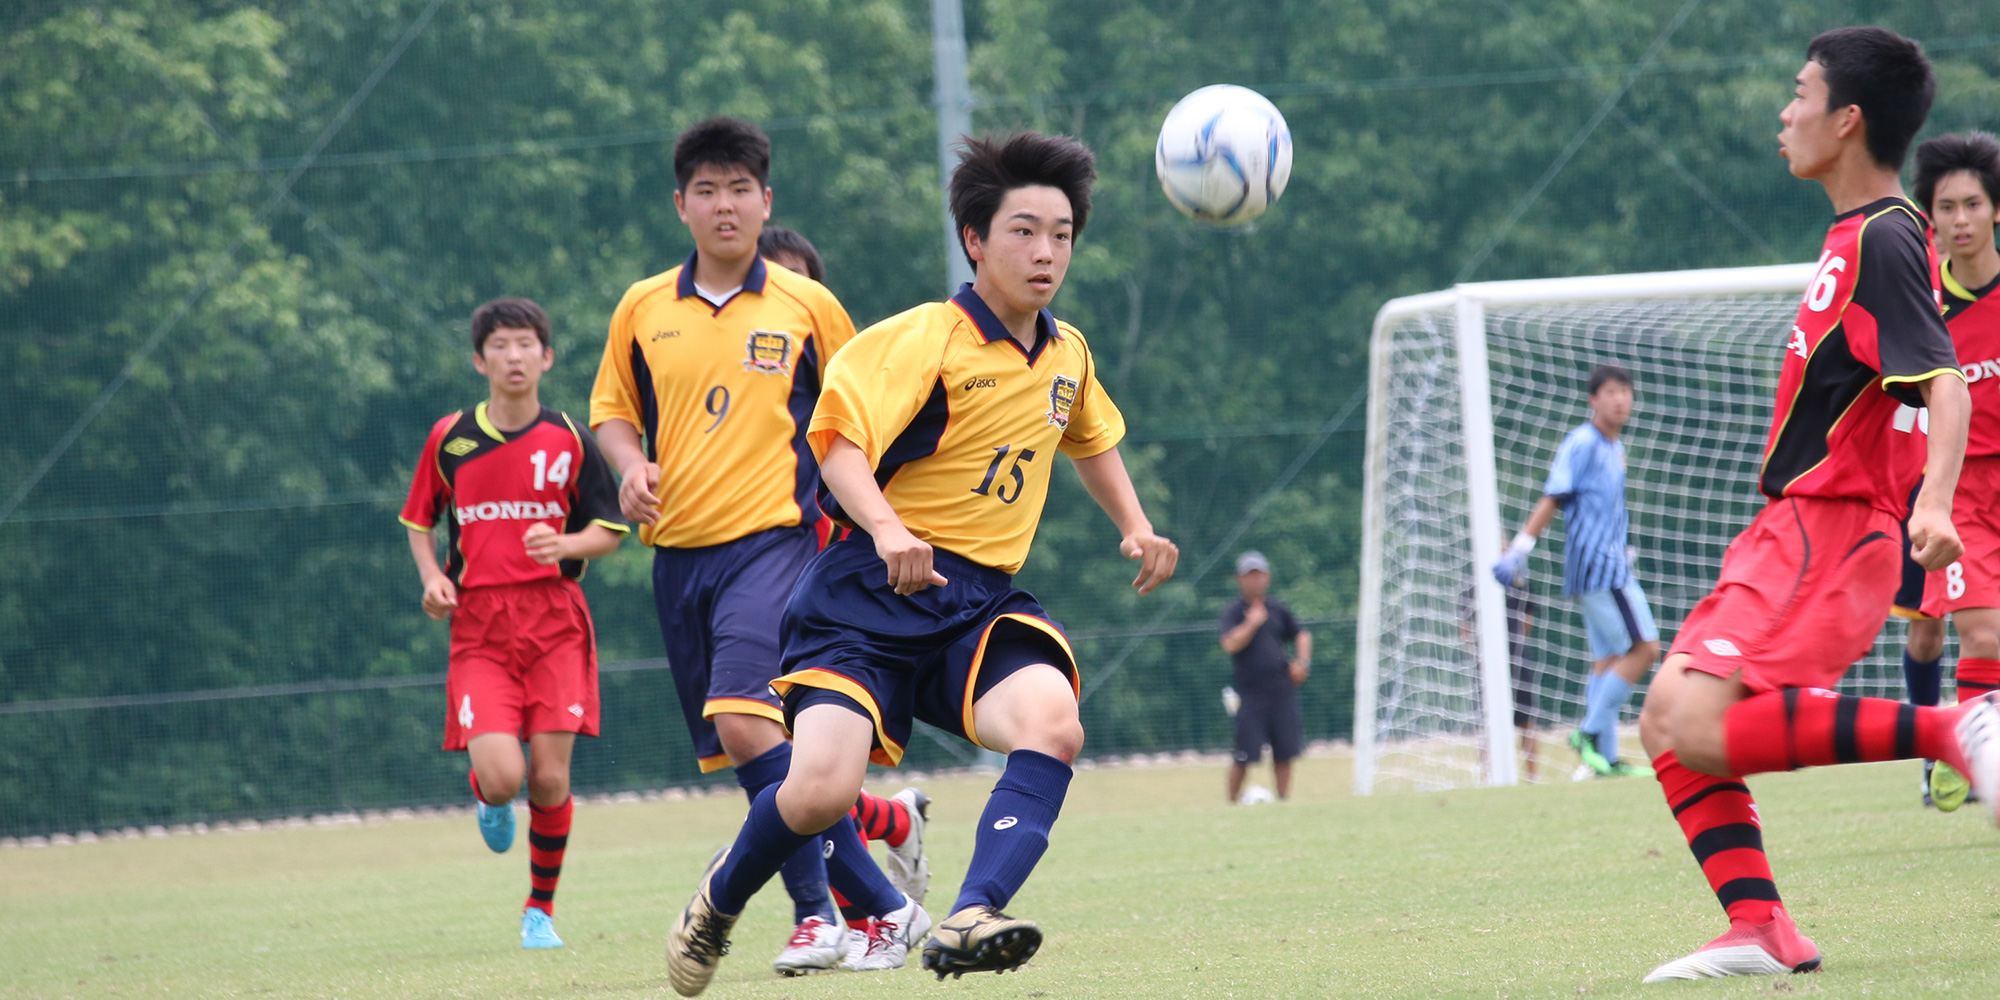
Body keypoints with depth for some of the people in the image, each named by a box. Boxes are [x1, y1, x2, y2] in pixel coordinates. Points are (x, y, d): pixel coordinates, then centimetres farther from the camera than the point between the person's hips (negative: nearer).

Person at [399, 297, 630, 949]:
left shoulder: (569, 441, 3)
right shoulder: (449, 439, 5)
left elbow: (608, 530, 8)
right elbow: (419, 519, 19)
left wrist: (565, 544, -13)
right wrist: (432, 577, 0)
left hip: (554, 620, 0)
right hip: (477, 624, 0)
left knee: (549, 778, -6)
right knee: (500, 777, -17)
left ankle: (541, 908, 15)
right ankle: (488, 799, 23)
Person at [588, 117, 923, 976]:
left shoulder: (807, 307, 2)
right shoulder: (643, 310, 8)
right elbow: (612, 410, 18)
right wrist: (632, 467, -2)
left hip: (772, 540, -4)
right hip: (678, 550, 4)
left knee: (743, 721, -24)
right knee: (732, 753, 5)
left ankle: (817, 910, -15)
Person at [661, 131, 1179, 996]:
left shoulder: (1067, 356, 13)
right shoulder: (925, 341, -10)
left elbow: (1093, 439, 36)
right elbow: (838, 439, -19)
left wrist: (1135, 527, 24)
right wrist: (885, 527, -35)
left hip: (980, 602, 5)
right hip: (869, 598, -5)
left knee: (1053, 726, -28)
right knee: (820, 791, -19)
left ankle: (968, 921, -40)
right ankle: (720, 900, 15)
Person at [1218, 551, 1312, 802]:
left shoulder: (1277, 610, 12)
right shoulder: (1233, 611, -2)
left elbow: (1301, 635, 25)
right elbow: (1230, 645, -17)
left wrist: (1302, 662, 9)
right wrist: (1252, 623, -16)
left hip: (1282, 690, 4)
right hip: (1250, 694, -4)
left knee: (1284, 752, 4)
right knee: (1245, 755, -8)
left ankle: (1284, 799, 13)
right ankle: (1233, 803, 5)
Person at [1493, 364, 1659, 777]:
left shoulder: (1616, 448, 16)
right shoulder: (1582, 444, -11)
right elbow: (1551, 499, -14)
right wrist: (1518, 551, -17)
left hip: (1610, 566, 9)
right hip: (1598, 566, -9)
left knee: (1608, 658, 7)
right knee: (1645, 647, -11)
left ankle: (1604, 758, 6)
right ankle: (1590, 733, -10)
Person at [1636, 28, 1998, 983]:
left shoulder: (1885, 240, -14)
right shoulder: (1857, 235, 16)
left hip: (1829, 534, -10)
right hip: (1793, 532, 10)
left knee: (1701, 728, -23)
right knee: (1667, 722, 5)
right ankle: (1761, 931, 2)